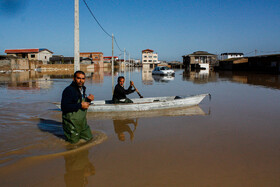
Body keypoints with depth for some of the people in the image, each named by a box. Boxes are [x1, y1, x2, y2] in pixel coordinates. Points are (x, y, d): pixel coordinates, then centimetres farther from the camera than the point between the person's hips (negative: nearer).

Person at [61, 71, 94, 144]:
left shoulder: (82, 88, 5)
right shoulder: (68, 90, -23)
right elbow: (64, 107, -31)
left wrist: (88, 99, -4)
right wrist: (80, 105, -28)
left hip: (82, 121, 8)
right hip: (72, 121, -8)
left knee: (88, 137, 15)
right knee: (74, 141, 7)